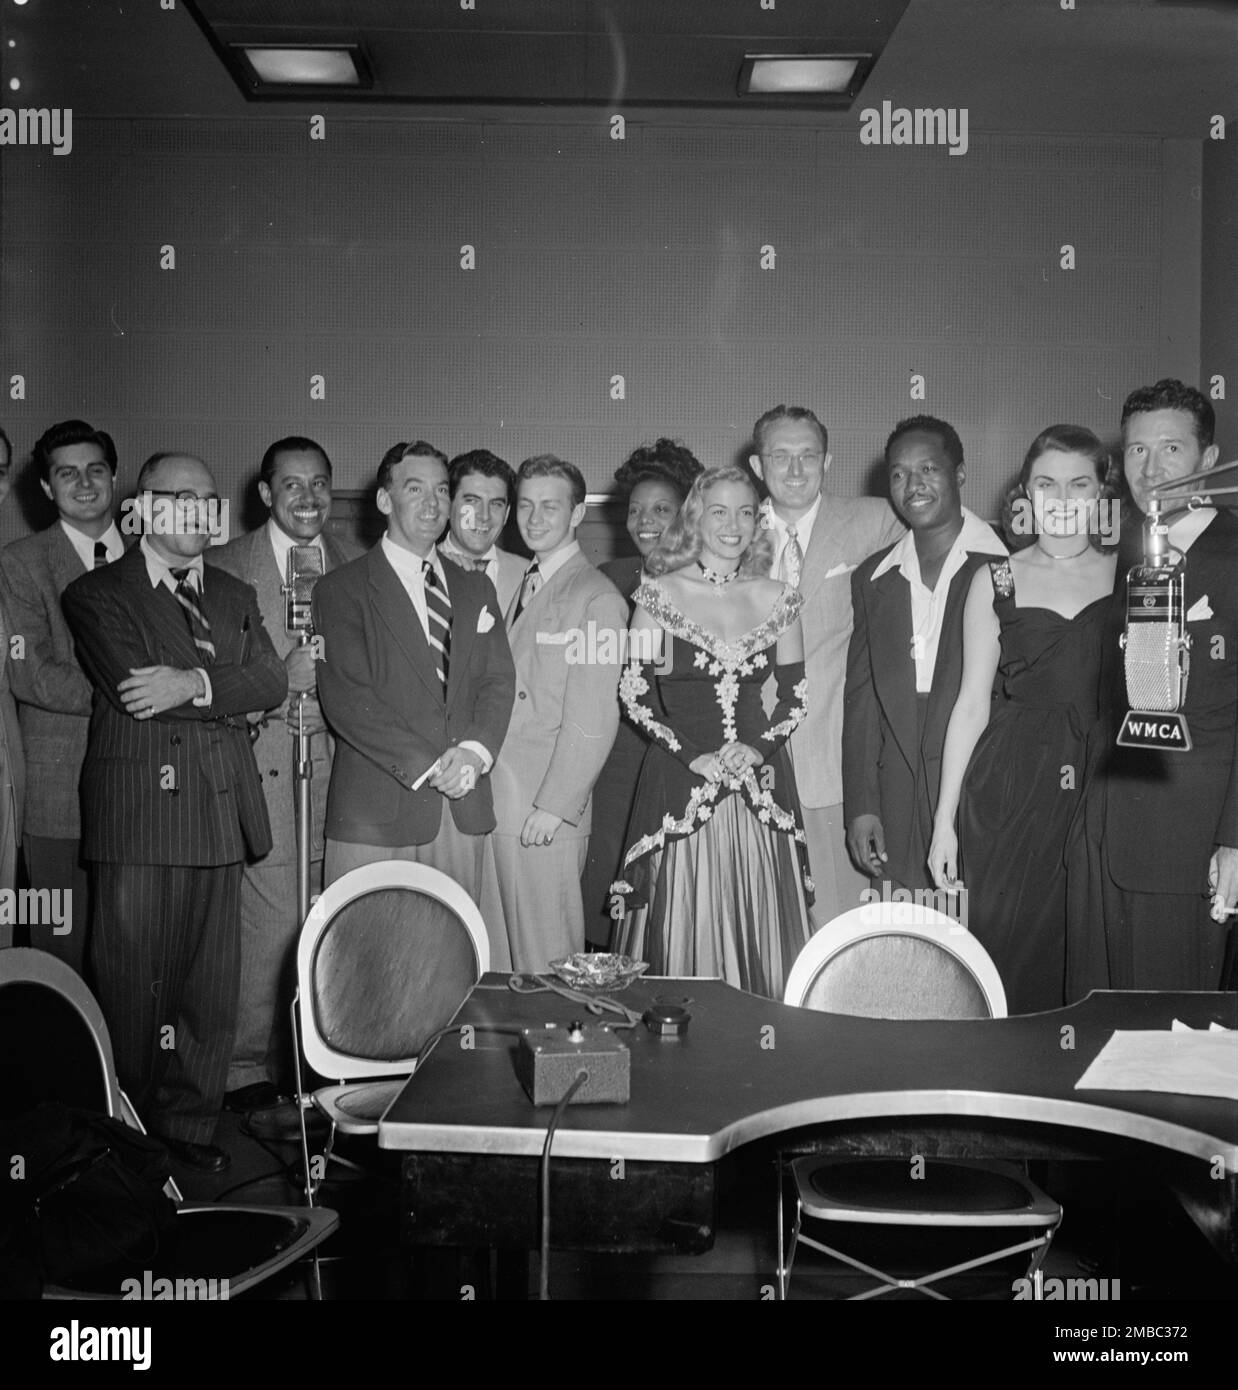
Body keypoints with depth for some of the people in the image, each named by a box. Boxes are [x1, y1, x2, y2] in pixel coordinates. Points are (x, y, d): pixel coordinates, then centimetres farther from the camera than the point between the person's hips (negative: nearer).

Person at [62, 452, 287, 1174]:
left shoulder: (236, 596, 19)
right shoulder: (97, 593, 3)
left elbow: (273, 682, 2)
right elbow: (132, 688, -13)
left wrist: (192, 683, -13)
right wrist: (226, 690, -8)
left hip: (219, 812, 5)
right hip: (137, 811, -4)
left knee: (212, 983, 7)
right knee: (132, 983, 2)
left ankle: (191, 1123, 19)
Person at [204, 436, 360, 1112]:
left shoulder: (354, 565, 13)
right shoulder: (223, 566, 3)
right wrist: (284, 676, -14)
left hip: (337, 757, 3)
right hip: (260, 760, -3)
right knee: (267, 920, -6)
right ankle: (249, 1066, 8)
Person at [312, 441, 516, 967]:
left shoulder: (476, 589, 18)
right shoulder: (341, 589, 1)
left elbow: (498, 680, 10)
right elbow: (345, 697, -9)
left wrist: (474, 751, -10)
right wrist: (425, 766, -15)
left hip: (463, 808, 4)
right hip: (376, 812, -4)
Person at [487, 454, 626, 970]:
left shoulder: (596, 599, -10)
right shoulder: (523, 587, 16)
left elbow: (592, 720, -14)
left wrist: (552, 807, -15)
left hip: (545, 815, -7)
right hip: (496, 806, 7)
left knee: (545, 962, 2)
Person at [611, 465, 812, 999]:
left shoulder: (778, 599, 6)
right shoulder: (660, 594, 0)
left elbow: (796, 694, 9)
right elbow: (634, 694, -3)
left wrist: (759, 746, -8)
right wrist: (693, 755, -12)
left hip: (760, 783, 2)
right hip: (680, 783, -2)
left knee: (760, 932, 5)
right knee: (682, 928, 1)